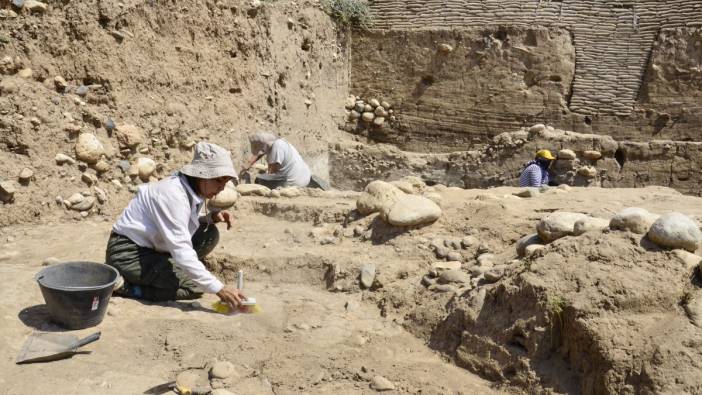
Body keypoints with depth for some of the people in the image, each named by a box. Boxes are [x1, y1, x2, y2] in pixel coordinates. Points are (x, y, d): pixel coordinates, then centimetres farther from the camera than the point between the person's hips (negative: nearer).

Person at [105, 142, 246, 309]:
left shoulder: (192, 189, -1)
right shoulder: (173, 195, -27)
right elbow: (181, 251, -33)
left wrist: (211, 217, -10)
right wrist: (219, 289, -35)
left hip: (152, 248, 9)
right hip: (128, 253, -9)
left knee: (210, 234, -2)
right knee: (196, 285, -18)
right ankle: (126, 286, -8)